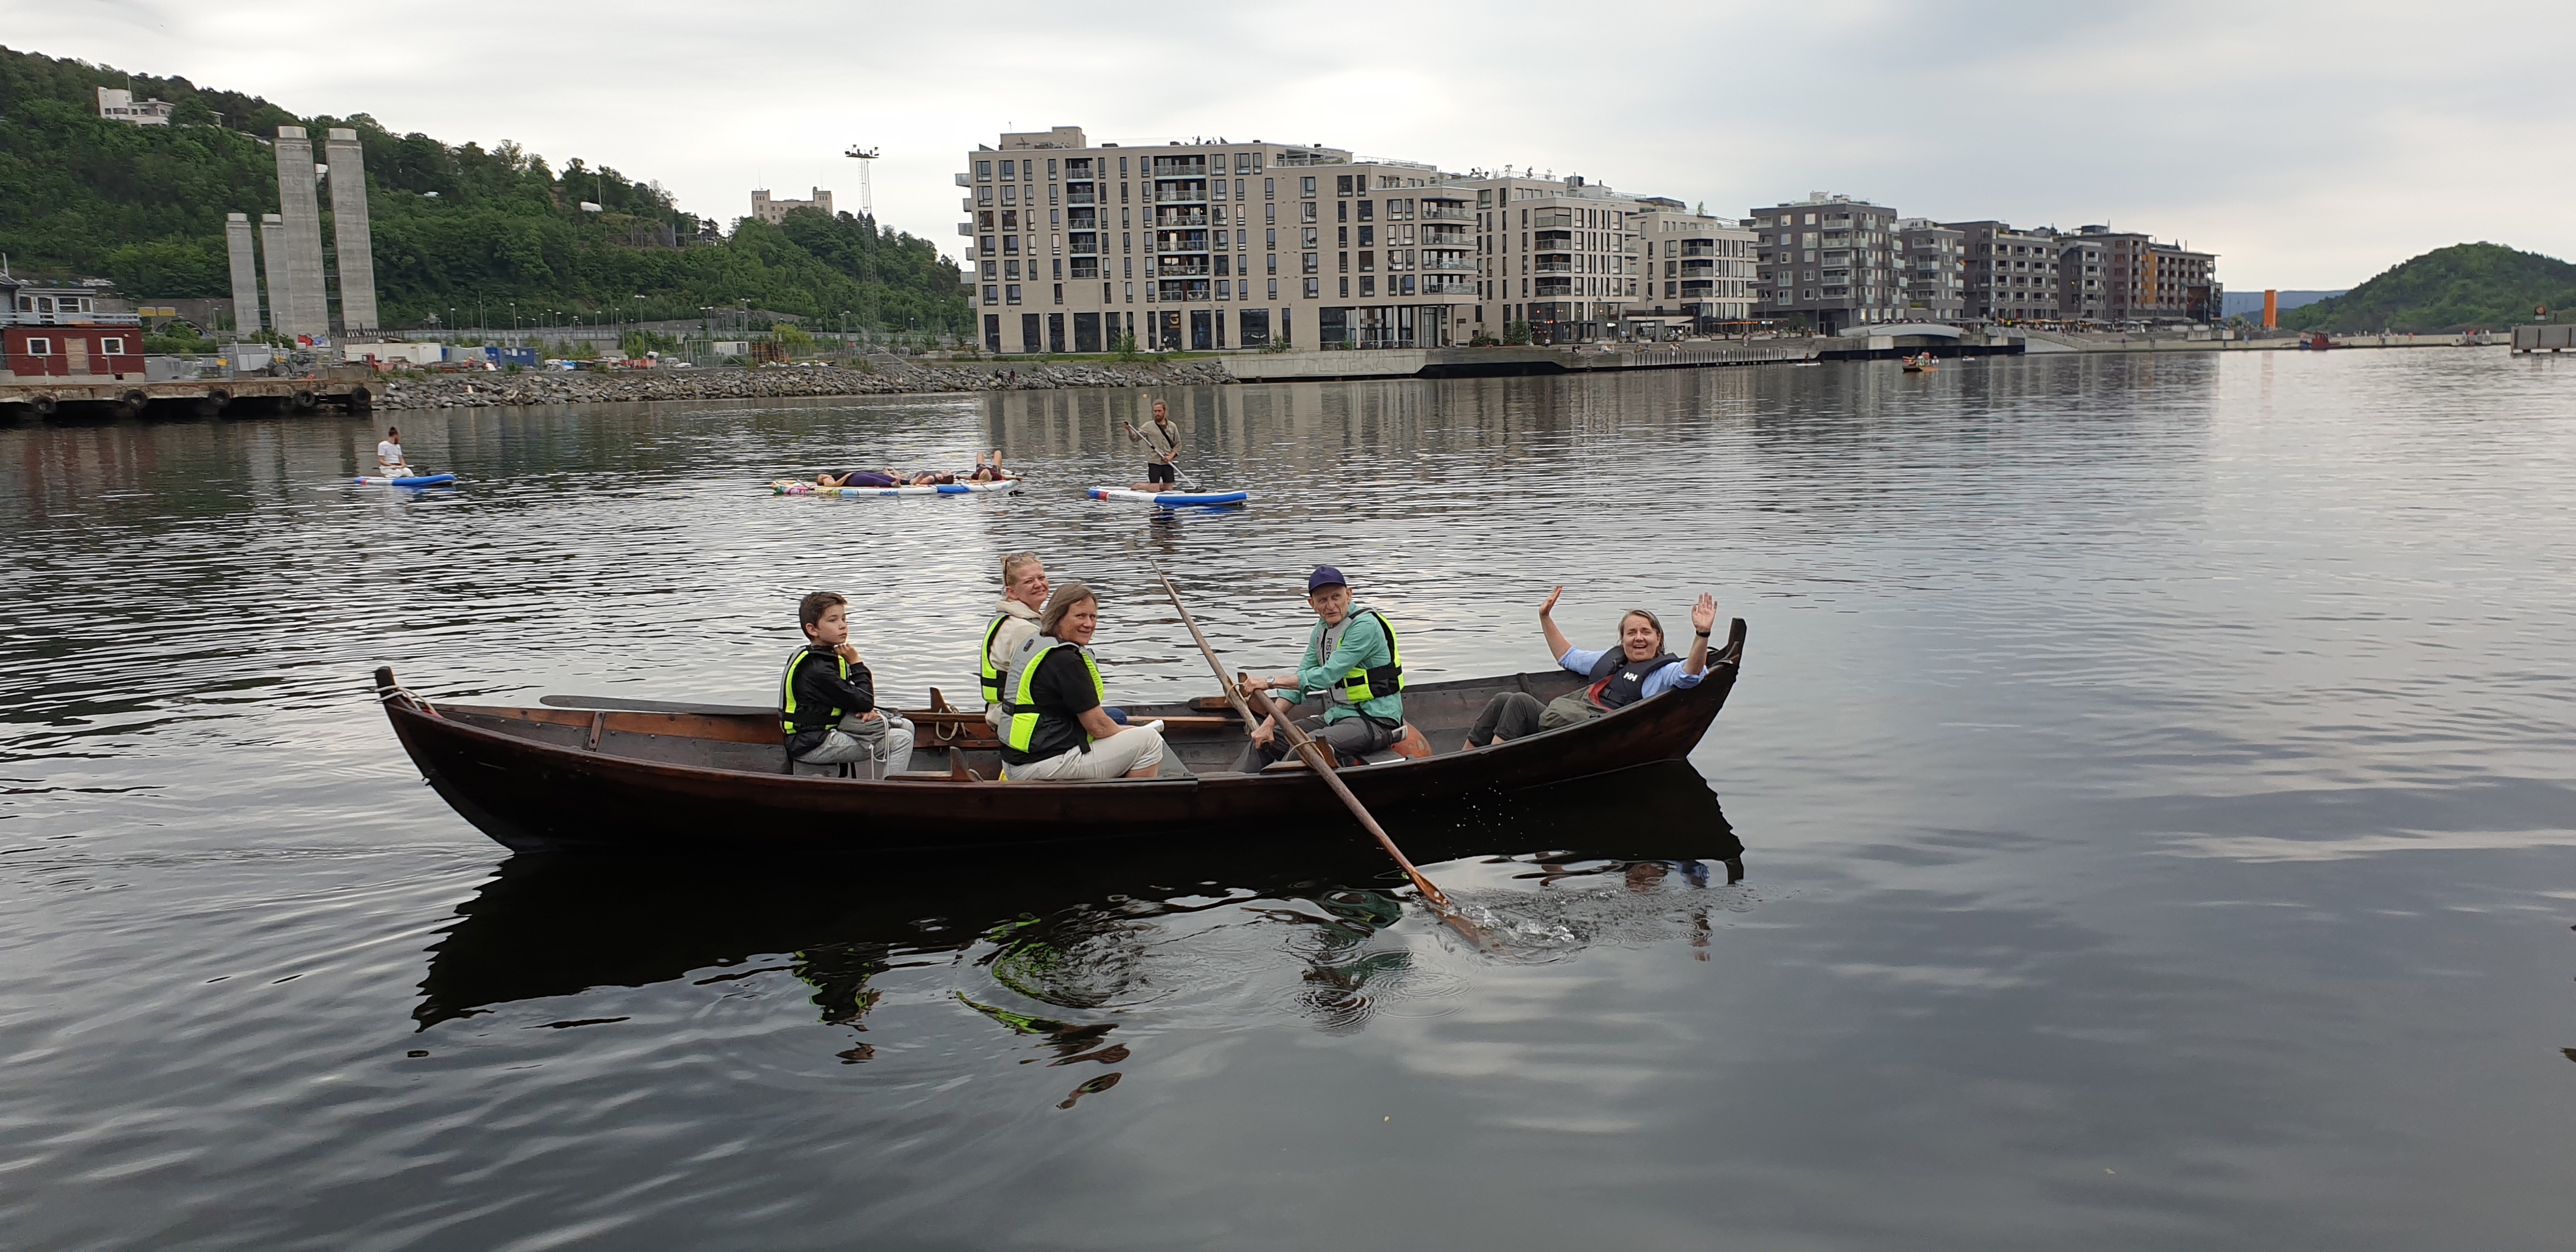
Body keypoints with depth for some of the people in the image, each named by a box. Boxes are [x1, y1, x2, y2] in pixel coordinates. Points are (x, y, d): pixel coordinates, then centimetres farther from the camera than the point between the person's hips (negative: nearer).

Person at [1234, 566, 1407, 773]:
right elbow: (1301, 677, 8)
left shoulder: (1365, 625, -18)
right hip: (1338, 716, 9)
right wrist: (1269, 723, -3)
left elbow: (1327, 676, -24)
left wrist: (1270, 682, -20)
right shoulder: (1323, 628, 9)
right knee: (1264, 740, 4)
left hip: (1376, 721, -9)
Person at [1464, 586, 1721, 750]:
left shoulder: (1664, 671, 4)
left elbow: (1691, 675, -18)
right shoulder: (1612, 658, 27)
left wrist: (1702, 634, -33)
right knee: (1504, 700, -14)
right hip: (1569, 718, 8)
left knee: (1521, 702, -25)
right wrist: (1545, 618, 38)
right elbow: (1569, 657, 42)